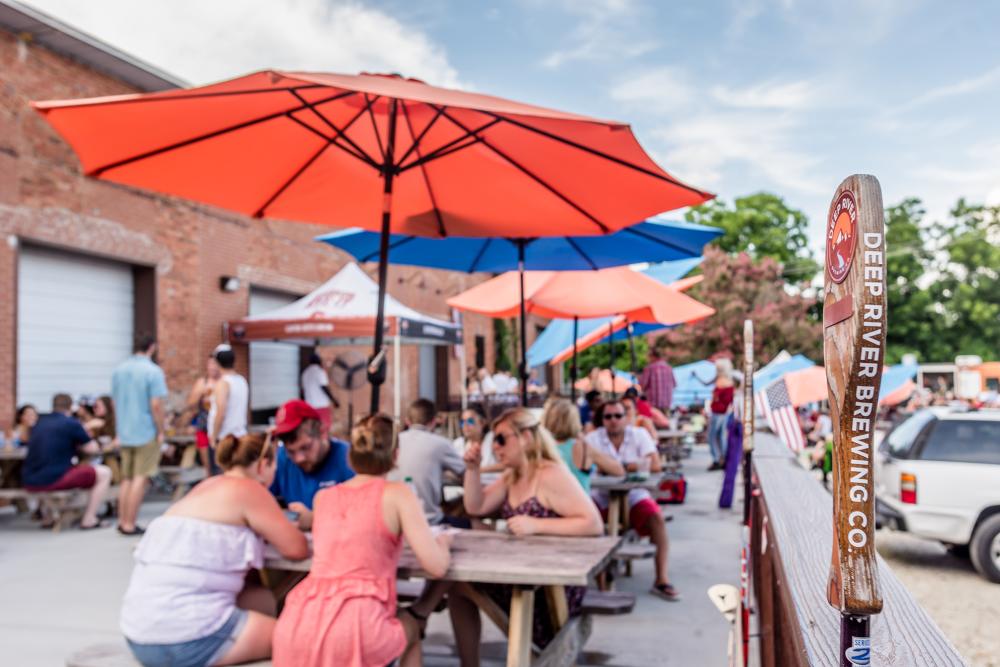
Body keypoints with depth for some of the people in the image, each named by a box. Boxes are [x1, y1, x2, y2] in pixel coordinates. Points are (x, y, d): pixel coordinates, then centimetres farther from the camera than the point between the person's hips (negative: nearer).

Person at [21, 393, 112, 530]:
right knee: (104, 473, 3)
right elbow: (94, 449, 3)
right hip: (53, 479, -8)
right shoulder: (71, 423, -4)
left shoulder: (40, 422, 15)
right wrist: (78, 445, 21)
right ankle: (89, 520, 4)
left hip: (29, 481, 8)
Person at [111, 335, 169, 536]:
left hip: (124, 433, 7)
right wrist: (161, 431, -7)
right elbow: (156, 405, -17)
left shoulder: (119, 370, 9)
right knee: (140, 478, -1)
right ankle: (129, 525, -1)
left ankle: (122, 521, 18)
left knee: (126, 478, 15)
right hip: (146, 432, -6)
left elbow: (114, 402, 14)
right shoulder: (153, 371, -13)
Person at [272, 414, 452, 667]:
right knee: (410, 627, 32)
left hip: (298, 628, 4)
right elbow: (436, 566, 0)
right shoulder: (397, 493, 2)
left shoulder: (323, 497, 16)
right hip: (353, 628, -4)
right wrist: (443, 542, 20)